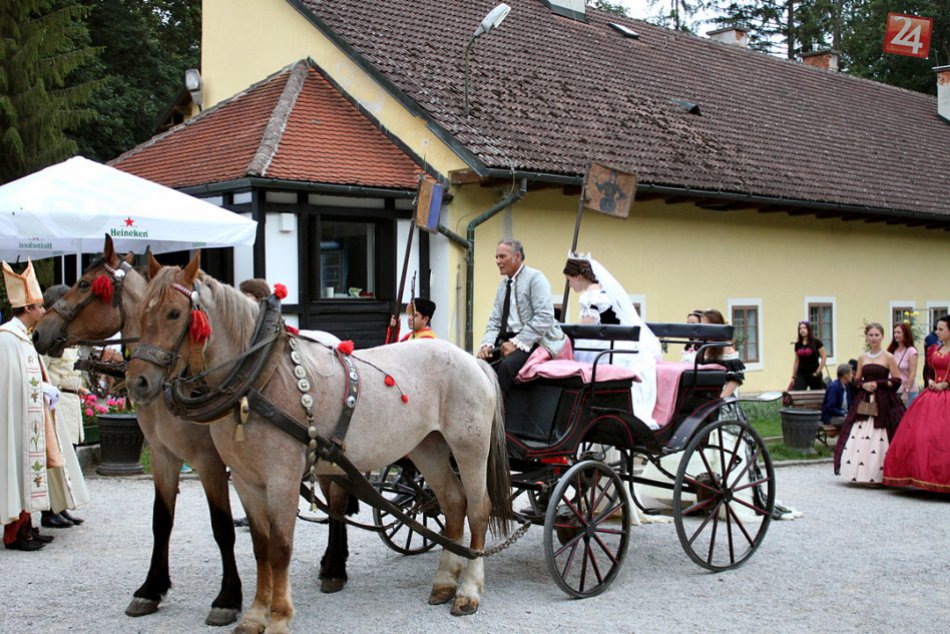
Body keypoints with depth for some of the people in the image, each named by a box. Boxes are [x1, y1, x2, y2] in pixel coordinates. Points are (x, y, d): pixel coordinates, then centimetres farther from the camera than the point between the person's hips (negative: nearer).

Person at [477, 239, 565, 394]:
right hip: (508, 341, 7)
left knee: (506, 365, -33)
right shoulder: (503, 284, 17)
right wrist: (487, 344, -4)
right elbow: (494, 320, 17)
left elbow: (544, 317, -16)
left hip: (532, 341, -7)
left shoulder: (535, 278, -5)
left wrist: (517, 343, -20)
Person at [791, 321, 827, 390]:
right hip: (801, 374, 3)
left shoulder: (816, 342, -3)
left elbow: (823, 358, -3)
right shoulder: (798, 344, 8)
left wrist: (818, 372, -9)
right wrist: (793, 377, 9)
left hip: (813, 375, -3)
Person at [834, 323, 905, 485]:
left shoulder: (888, 357, -1)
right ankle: (862, 474, 6)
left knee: (880, 440, -6)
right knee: (859, 437, -1)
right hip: (864, 403, 4)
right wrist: (864, 385, -6)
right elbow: (856, 380, 15)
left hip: (883, 402, -4)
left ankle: (879, 475, 2)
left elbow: (897, 381, -3)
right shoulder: (862, 358, 12)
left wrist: (878, 383, -12)